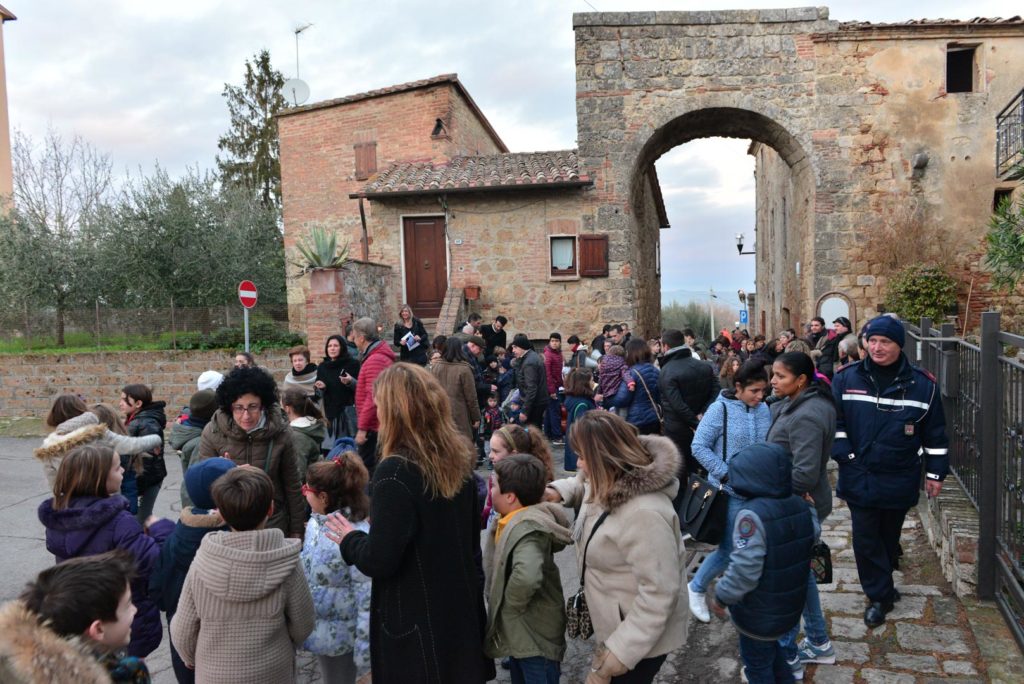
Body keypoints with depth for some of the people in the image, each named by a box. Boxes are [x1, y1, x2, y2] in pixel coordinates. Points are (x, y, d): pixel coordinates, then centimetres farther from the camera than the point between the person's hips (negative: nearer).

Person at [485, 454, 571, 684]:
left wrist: (511, 605, -29)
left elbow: (527, 575, -47)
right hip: (520, 632, 9)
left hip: (535, 636, -9)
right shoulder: (516, 520, 0)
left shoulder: (527, 528, -29)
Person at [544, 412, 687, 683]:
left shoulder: (643, 512, -35)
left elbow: (659, 593, -33)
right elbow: (584, 482, 19)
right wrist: (559, 491, -4)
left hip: (641, 637, -9)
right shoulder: (612, 481, -6)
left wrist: (619, 653, -27)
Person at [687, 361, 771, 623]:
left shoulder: (764, 410, 2)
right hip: (731, 493, -5)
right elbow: (699, 447, -13)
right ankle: (697, 587, 23)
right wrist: (726, 474, -16)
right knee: (728, 550, 0)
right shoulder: (720, 409, -13)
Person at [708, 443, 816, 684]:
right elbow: (808, 544, 10)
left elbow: (744, 572, -31)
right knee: (769, 646, 31)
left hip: (759, 613, -7)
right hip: (790, 603, 7)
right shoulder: (801, 505, -7)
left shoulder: (752, 515, -31)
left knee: (756, 658, 17)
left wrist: (721, 597, -16)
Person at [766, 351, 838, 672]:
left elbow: (805, 473, -29)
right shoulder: (799, 404, 5)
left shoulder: (805, 416, -26)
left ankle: (787, 656, 18)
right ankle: (818, 643, 37)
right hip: (800, 504, 10)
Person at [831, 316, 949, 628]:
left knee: (889, 537, 16)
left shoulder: (922, 384, -4)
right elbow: (833, 421, 0)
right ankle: (880, 596, 17)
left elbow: (935, 434, 3)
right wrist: (846, 455, -9)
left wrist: (935, 472, 2)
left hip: (900, 481, 0)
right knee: (865, 540, 2)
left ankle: (880, 586, 38)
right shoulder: (847, 378, -4)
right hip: (859, 478, 0)